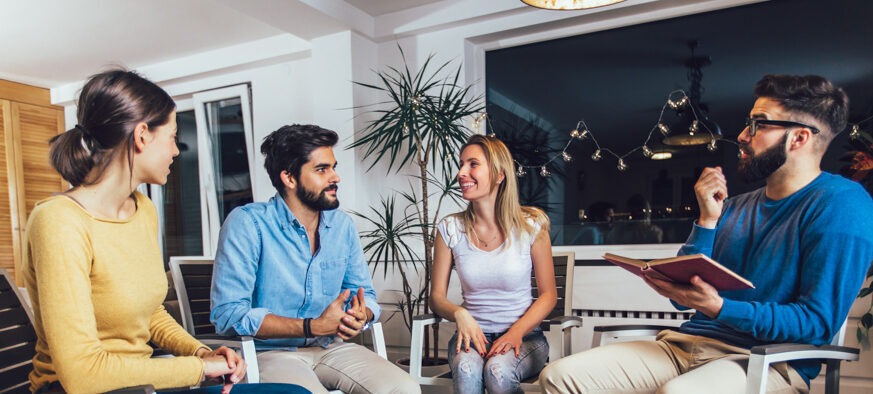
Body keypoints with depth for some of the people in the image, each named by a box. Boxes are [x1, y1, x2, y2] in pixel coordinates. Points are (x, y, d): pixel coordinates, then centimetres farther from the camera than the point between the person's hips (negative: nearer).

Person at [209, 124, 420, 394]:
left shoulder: (343, 225, 5)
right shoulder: (247, 223, -12)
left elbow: (365, 294, 12)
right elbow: (228, 314, -19)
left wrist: (362, 315, -13)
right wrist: (313, 326, -22)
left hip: (331, 348, 5)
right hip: (271, 352, -4)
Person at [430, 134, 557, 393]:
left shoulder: (530, 226, -6)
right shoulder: (450, 229, -2)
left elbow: (548, 294, 0)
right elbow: (437, 296, 2)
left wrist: (517, 332, -15)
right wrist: (459, 314, -20)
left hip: (524, 336, 1)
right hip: (473, 334, 0)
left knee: (498, 372, -30)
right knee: (465, 369, -33)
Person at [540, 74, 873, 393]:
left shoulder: (840, 205, -5)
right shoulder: (734, 208, 14)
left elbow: (819, 322, -13)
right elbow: (682, 298, 7)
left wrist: (718, 308, -25)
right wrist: (707, 220, -2)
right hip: (686, 344, 6)